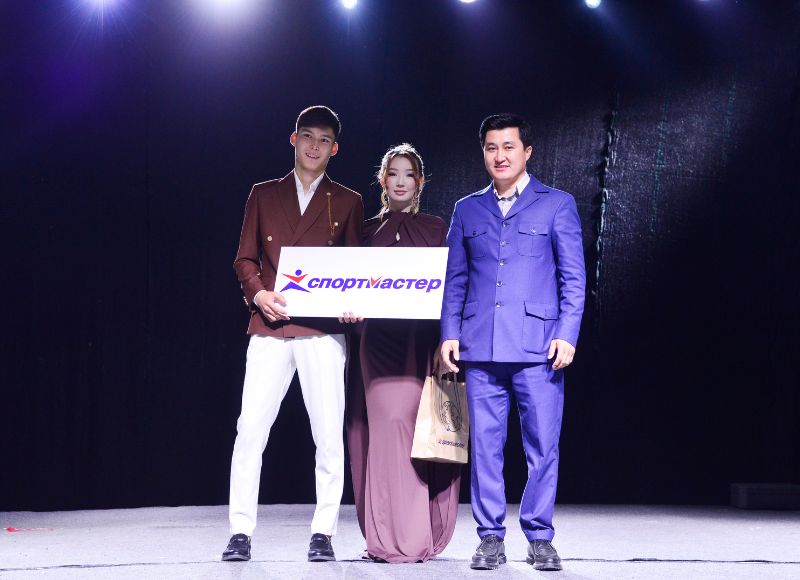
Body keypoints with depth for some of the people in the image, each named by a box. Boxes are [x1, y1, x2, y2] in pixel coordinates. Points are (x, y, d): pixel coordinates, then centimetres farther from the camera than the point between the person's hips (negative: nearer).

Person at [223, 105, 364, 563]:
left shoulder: (347, 202, 12)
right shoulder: (264, 195, 15)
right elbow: (245, 259, 11)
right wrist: (259, 293, -9)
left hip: (323, 331, 0)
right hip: (269, 328, 1)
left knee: (329, 435, -2)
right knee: (250, 430, -4)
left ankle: (324, 533, 8)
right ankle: (241, 531, 2)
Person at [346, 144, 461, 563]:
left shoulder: (436, 229, 12)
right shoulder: (368, 231, 13)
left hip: (423, 342, 0)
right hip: (380, 341, 0)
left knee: (421, 431, -6)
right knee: (387, 426, -10)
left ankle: (419, 534, 2)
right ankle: (391, 537, -6)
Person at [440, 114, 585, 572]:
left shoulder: (557, 205, 7)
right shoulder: (468, 210, 15)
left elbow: (574, 277, 4)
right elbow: (455, 279, 16)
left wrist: (567, 334, -6)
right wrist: (449, 333, 5)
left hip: (539, 346, -2)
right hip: (481, 348, 2)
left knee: (543, 446, -1)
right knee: (485, 445, 3)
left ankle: (540, 537, 9)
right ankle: (490, 538, 11)